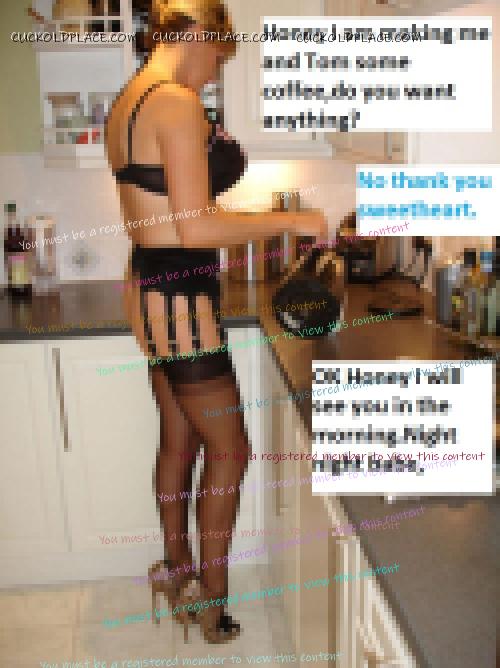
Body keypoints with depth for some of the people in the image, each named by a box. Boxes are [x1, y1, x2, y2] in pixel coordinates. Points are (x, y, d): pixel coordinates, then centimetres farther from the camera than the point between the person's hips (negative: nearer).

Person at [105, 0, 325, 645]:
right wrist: (291, 220, -15)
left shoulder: (125, 103, 13)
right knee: (229, 450, 6)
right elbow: (195, 228, -24)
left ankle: (176, 568, 38)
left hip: (148, 288, 10)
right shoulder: (178, 103, -17)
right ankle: (213, 601, 22)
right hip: (179, 300, -10)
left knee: (178, 438, 20)